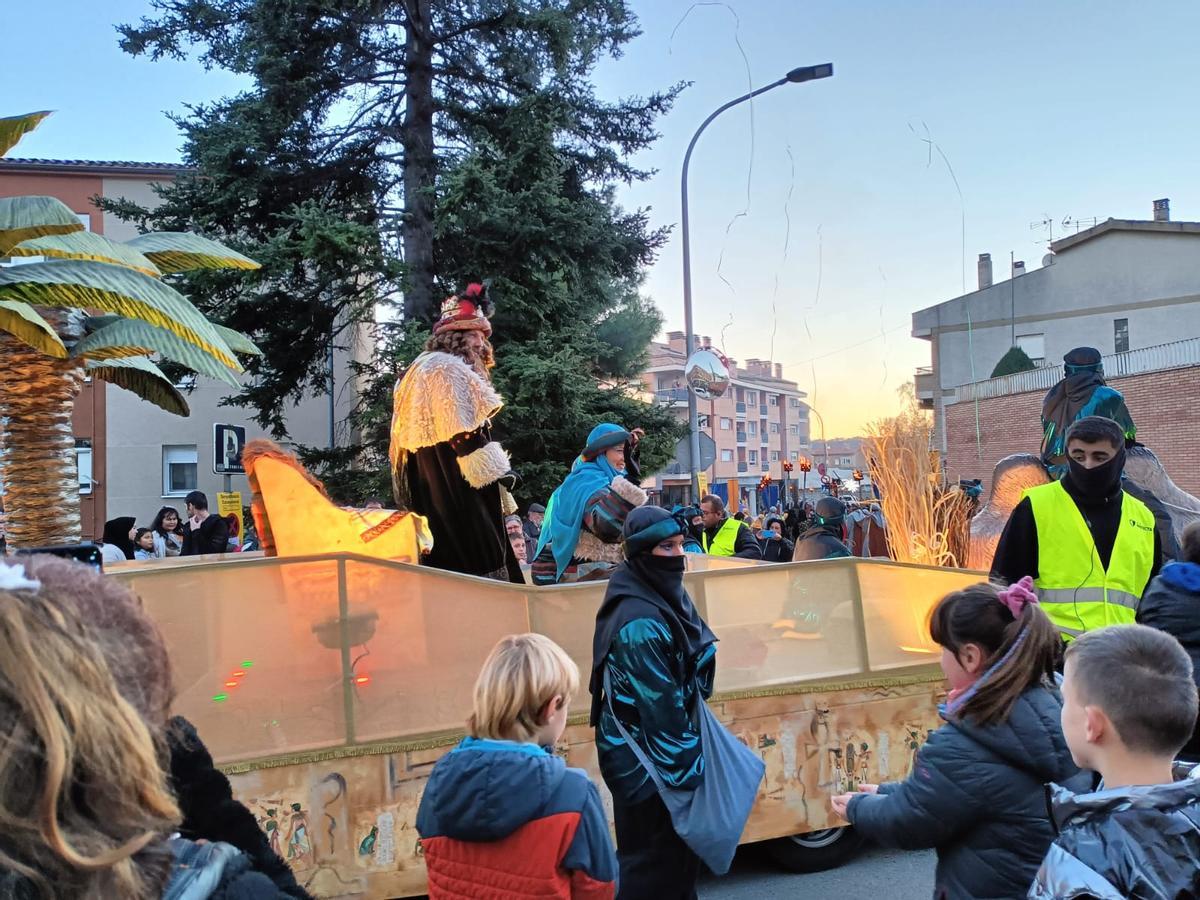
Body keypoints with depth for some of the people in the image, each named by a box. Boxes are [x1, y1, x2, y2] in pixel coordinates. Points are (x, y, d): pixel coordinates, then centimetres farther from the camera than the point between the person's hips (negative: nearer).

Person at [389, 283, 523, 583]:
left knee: (446, 561, 9)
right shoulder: (447, 369, -10)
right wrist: (496, 469, -15)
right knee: (473, 558, -10)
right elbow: (462, 432, -19)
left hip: (430, 486, 11)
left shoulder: (424, 369, 23)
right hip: (455, 485, -11)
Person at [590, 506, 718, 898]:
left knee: (679, 846, 21)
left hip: (659, 748, 9)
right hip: (644, 761, -9)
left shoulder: (665, 595, 3)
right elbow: (660, 705, -25)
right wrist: (688, 769, -19)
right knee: (652, 860, 6)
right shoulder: (640, 622, -27)